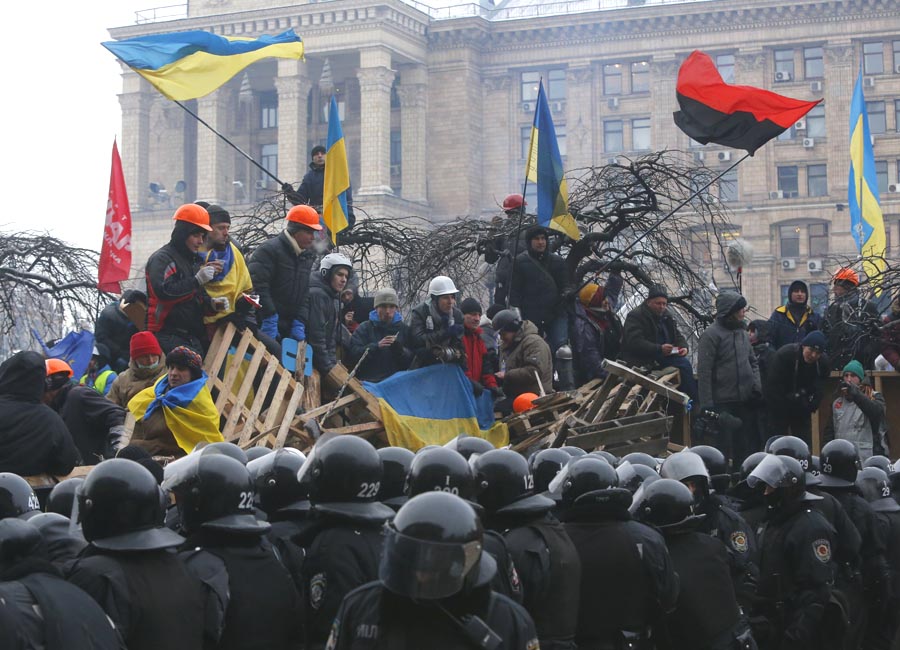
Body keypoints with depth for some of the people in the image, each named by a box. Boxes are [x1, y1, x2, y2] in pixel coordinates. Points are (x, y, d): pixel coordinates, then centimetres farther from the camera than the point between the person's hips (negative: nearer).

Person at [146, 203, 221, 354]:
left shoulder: (194, 260, 22)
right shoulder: (162, 259, -7)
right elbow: (164, 292, -23)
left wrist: (212, 303, 6)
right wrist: (196, 280, -25)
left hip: (192, 336, 9)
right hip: (168, 335, -9)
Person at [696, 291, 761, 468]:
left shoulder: (742, 333, 13)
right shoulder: (711, 335, -9)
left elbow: (753, 362, 23)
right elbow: (704, 372, -13)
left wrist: (757, 384, 5)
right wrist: (707, 405, -17)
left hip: (745, 401, 7)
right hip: (723, 402, -7)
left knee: (747, 444, 10)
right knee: (723, 446, -2)